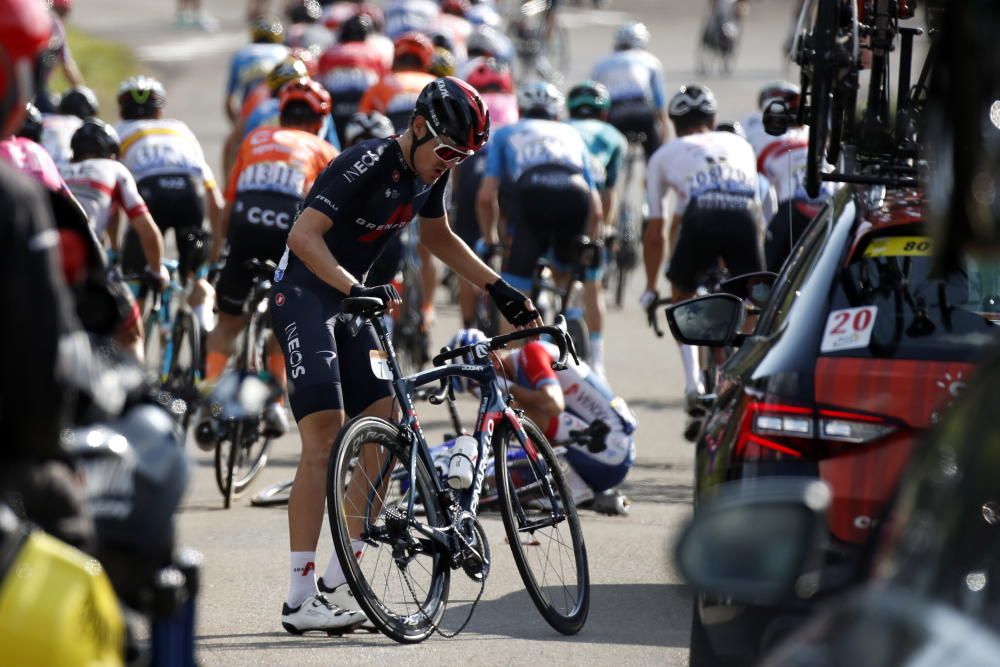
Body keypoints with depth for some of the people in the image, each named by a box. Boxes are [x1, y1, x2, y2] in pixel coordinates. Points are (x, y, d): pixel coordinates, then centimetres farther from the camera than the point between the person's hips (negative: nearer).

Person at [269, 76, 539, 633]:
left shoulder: (430, 174, 3)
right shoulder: (367, 165, -23)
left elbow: (438, 237, 22)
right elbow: (304, 236, -31)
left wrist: (499, 289, 18)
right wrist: (356, 290, -42)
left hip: (351, 300, 9)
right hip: (304, 295, -9)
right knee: (324, 439, -18)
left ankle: (337, 585, 5)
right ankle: (300, 600, -19)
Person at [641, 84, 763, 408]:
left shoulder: (665, 154, 32)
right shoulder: (738, 145, 37)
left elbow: (655, 232, 35)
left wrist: (650, 288, 45)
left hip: (701, 215, -1)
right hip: (744, 216, 1)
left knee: (682, 299, 24)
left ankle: (693, 383, 12)